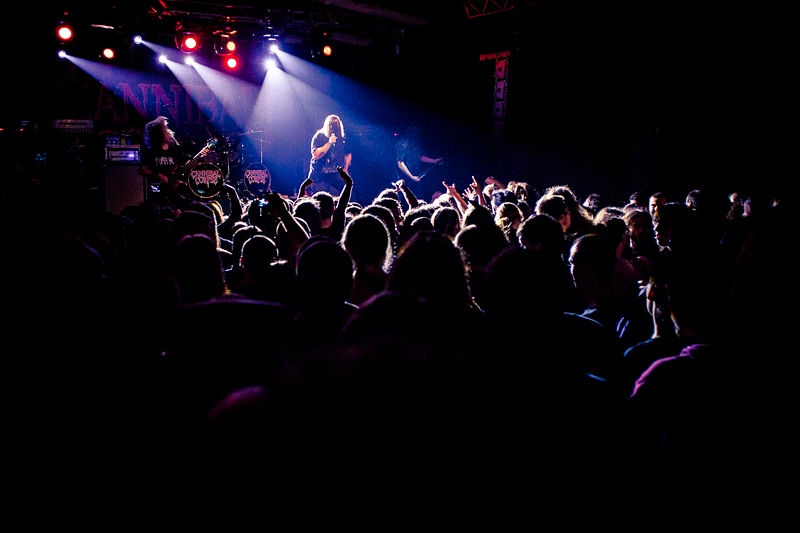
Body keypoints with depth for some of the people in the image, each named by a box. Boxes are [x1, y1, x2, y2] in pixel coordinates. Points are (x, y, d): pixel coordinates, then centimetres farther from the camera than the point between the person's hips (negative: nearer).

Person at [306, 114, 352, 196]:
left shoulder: (342, 139, 6)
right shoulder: (319, 136, -5)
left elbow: (348, 154, 20)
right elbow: (316, 155, -17)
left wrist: (345, 169, 8)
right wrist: (329, 143, -22)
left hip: (336, 176, 3)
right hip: (319, 177, -3)